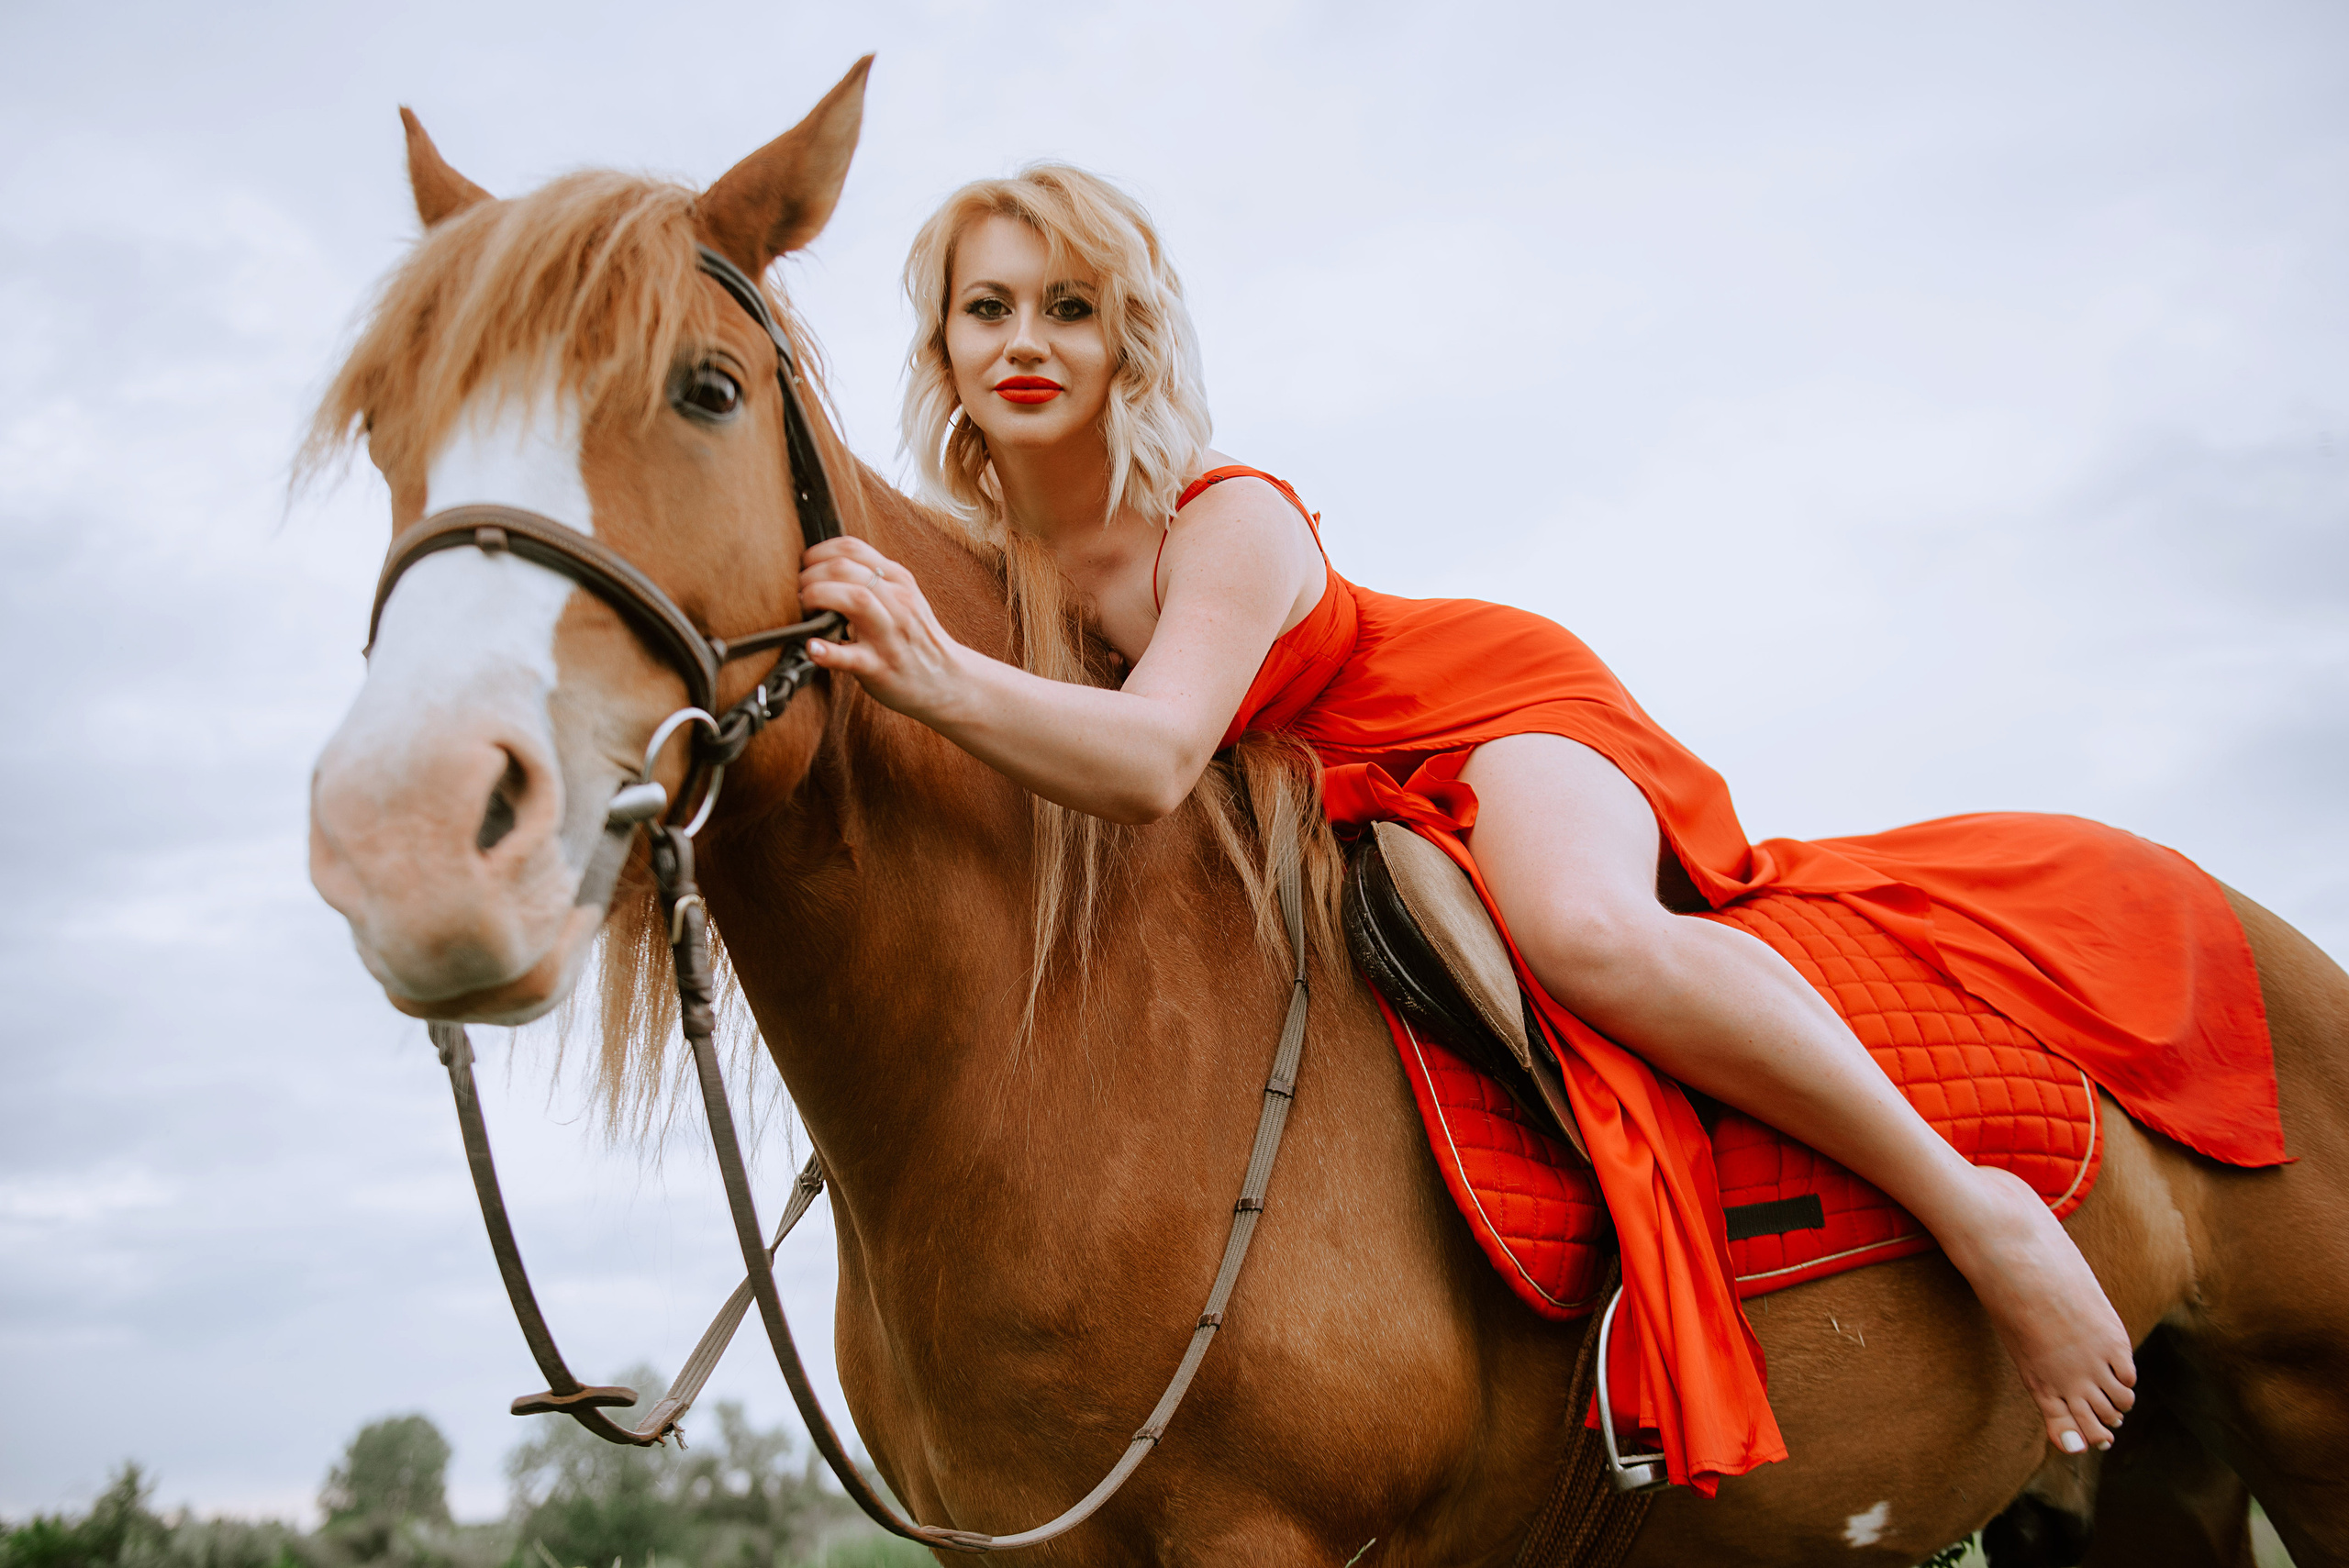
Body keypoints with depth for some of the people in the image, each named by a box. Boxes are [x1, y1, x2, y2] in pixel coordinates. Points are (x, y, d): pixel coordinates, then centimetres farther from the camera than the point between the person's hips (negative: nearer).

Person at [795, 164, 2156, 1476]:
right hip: (1327, 812, 8)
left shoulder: (1234, 525, -30)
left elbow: (1157, 759, -49)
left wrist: (940, 678, -65)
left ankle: (1979, 1208, -22)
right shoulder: (977, 557, -11)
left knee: (1584, 931, -38)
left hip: (1498, 709, -8)